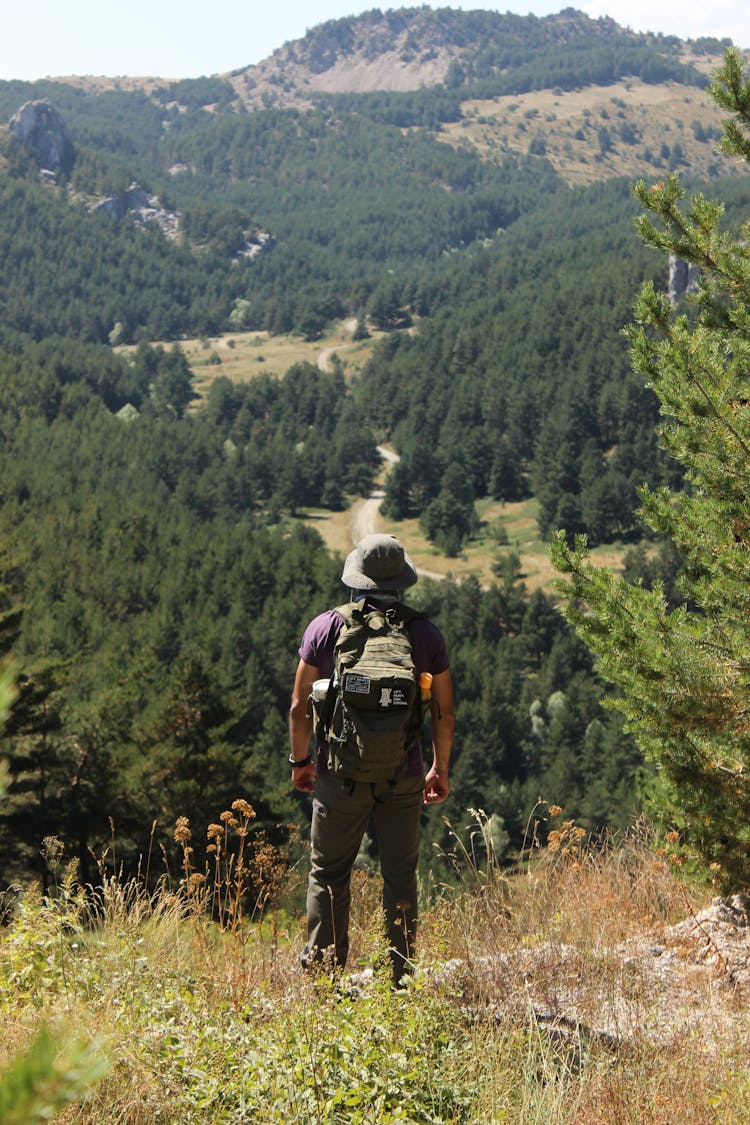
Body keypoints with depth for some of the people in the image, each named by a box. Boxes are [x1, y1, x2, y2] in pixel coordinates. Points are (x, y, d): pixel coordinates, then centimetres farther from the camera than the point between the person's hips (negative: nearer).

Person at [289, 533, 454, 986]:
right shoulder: (426, 633, -1)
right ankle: (400, 978, 14)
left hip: (341, 774, -1)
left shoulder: (326, 627, -4)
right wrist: (441, 768, 16)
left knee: (329, 875, 10)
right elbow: (444, 712, 3)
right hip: (404, 777, 1)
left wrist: (301, 760, 13)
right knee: (400, 876, 11)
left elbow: (300, 706, -1)